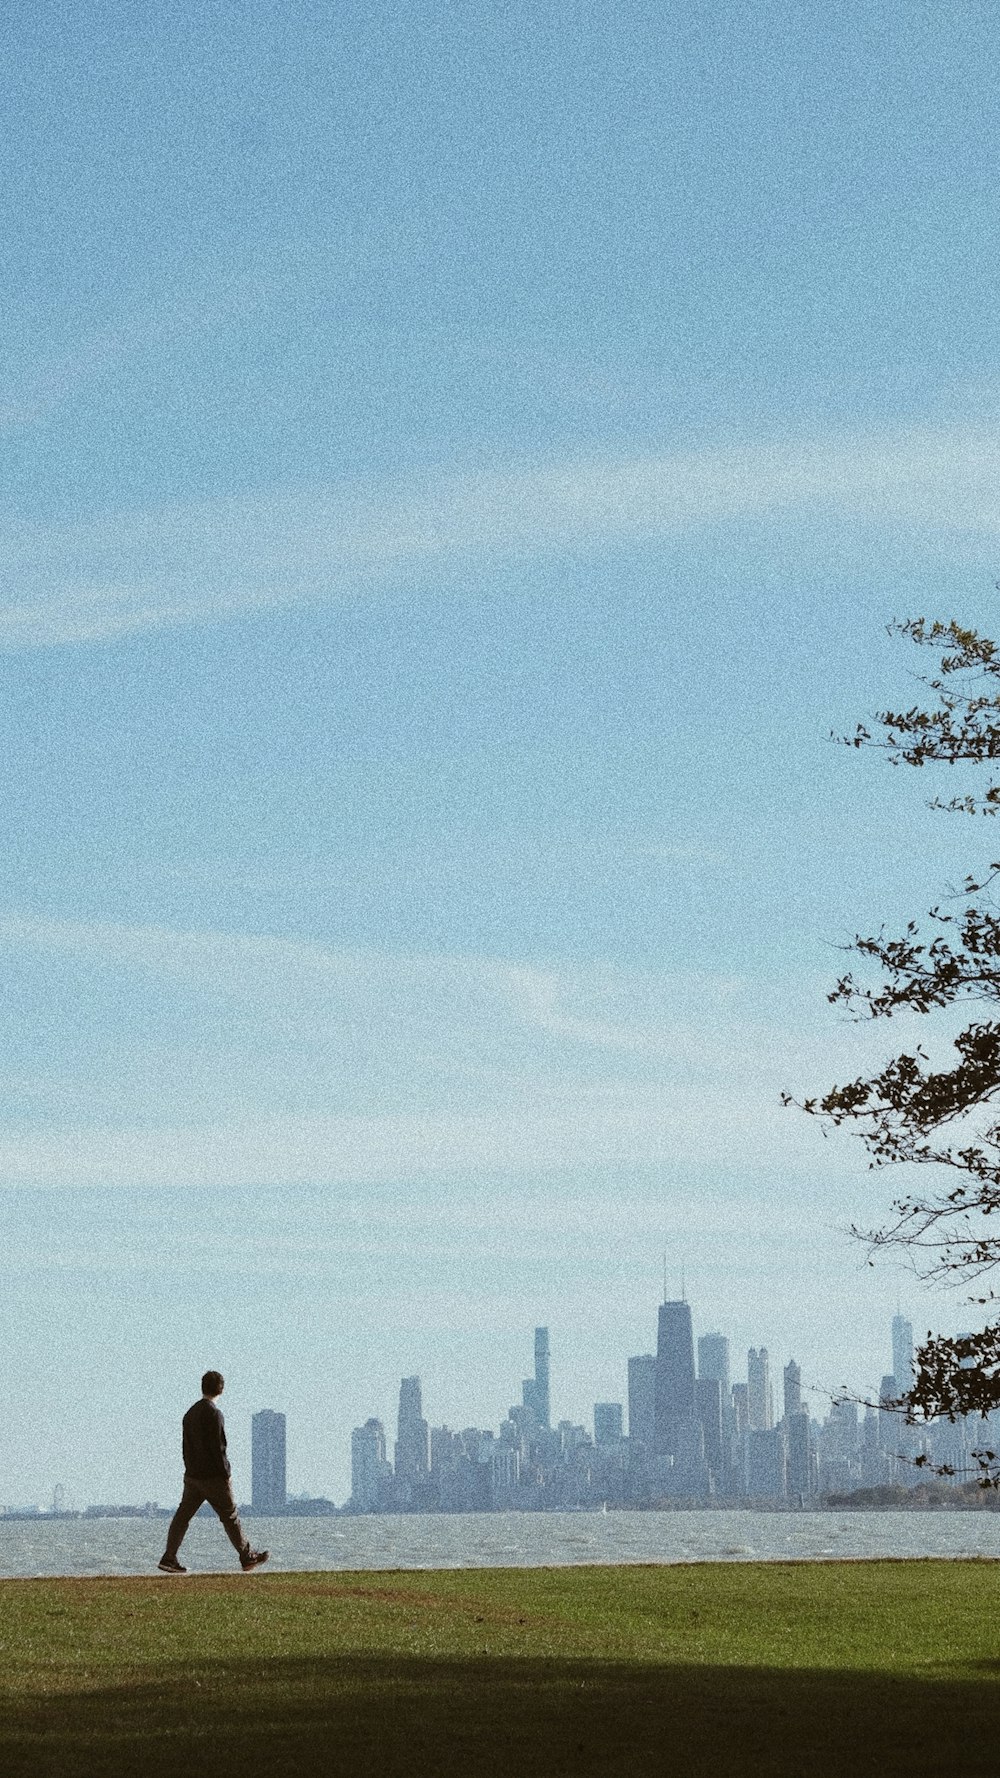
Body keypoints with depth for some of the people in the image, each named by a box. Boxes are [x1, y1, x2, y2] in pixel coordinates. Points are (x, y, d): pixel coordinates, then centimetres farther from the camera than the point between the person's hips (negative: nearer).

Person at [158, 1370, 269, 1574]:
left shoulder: (190, 1413, 9)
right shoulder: (213, 1414, -17)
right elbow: (218, 1448, -19)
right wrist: (226, 1474, -12)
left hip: (192, 1475, 7)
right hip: (213, 1477, -7)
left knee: (183, 1515, 6)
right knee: (230, 1517, 4)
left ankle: (169, 1558, -1)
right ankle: (247, 1557, 14)